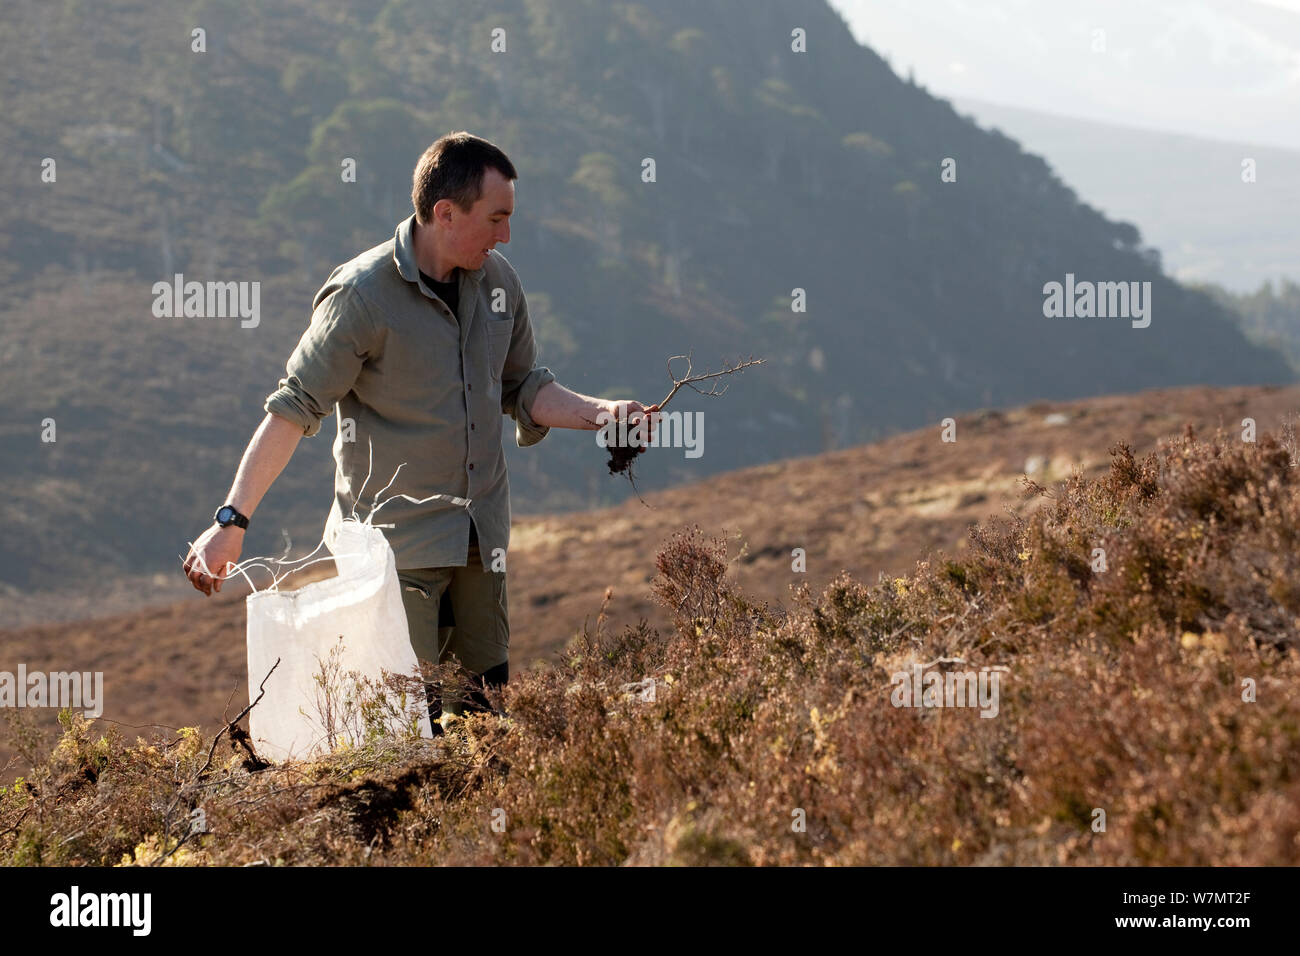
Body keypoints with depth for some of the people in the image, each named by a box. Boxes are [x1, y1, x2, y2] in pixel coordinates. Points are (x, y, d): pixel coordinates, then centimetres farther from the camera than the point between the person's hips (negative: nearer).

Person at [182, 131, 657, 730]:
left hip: (481, 538, 6)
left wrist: (597, 412, 0)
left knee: (490, 702, 6)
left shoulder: (498, 281, 5)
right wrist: (231, 522, -19)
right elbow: (294, 410, -13)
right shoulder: (362, 294, -14)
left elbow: (523, 388, 18)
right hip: (397, 539, -6)